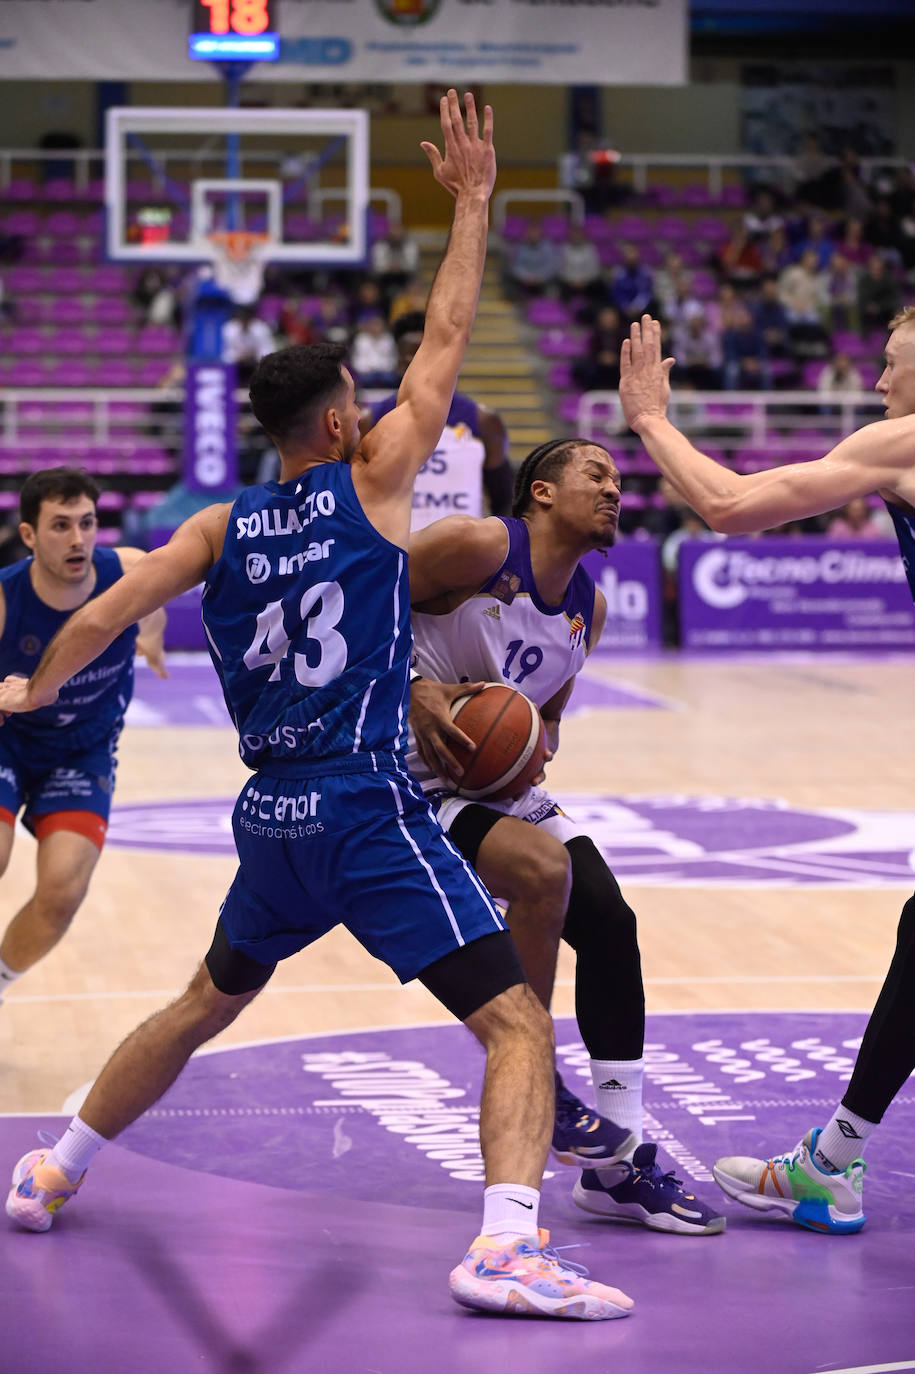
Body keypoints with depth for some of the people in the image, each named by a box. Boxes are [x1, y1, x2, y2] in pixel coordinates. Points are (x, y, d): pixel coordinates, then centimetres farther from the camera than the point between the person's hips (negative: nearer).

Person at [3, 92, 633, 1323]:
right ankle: (505, 1247, -27)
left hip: (273, 815, 6)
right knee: (517, 1024, -8)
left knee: (204, 1006, 29)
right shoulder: (370, 487, -3)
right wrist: (473, 201, 9)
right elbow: (447, 341, 0)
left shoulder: (220, 530, 7)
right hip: (370, 809, -6)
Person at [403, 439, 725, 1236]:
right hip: (407, 776, -8)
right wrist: (413, 693, -26)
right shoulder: (477, 548, -18)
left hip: (496, 781, 8)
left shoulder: (589, 611, 6)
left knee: (609, 921, -4)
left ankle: (621, 1164, 5)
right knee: (542, 868, -31)